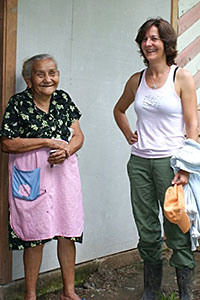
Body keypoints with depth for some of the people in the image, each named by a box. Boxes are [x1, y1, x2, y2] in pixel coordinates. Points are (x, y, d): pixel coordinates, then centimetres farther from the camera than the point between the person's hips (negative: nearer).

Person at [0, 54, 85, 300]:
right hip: (32, 176, -4)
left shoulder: (63, 99, 6)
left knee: (67, 232, 8)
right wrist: (48, 142, -14)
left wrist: (66, 150, -16)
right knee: (34, 236, 4)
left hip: (64, 171, 4)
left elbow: (78, 136, 6)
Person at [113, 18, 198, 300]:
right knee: (147, 231, 11)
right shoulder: (136, 80, 9)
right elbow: (119, 109, 28)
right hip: (139, 162, 5)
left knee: (177, 232, 0)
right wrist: (128, 134, 12)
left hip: (170, 161, -4)